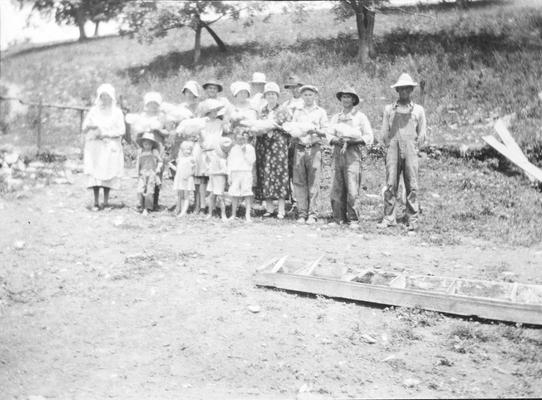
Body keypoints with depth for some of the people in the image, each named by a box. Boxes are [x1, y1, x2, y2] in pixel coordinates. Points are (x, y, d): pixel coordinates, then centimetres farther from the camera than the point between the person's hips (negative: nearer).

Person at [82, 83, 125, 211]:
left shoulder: (117, 112, 6)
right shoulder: (94, 110, 11)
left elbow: (121, 130, -3)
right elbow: (84, 127, 8)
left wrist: (105, 134, -12)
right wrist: (90, 126, -14)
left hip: (110, 148, -1)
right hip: (95, 146, 1)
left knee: (108, 173, -4)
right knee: (95, 173, -8)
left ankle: (106, 201, 4)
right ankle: (96, 202, -6)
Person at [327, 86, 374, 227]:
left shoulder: (360, 117, 7)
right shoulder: (335, 117, 20)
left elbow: (369, 137, 3)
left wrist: (352, 140, -10)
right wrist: (335, 140, -9)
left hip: (353, 153, -4)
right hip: (338, 152, 4)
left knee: (352, 189, -10)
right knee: (337, 189, -1)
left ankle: (353, 219, -4)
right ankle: (339, 218, 7)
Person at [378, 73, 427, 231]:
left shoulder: (418, 110, 14)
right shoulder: (389, 109, 15)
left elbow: (422, 134, 13)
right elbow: (384, 133, 14)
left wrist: (413, 148, 5)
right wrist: (388, 147, 5)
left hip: (410, 151, 0)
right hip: (393, 149, 0)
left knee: (412, 186, -3)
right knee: (390, 184, -6)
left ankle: (412, 220, 1)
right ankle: (388, 218, -2)